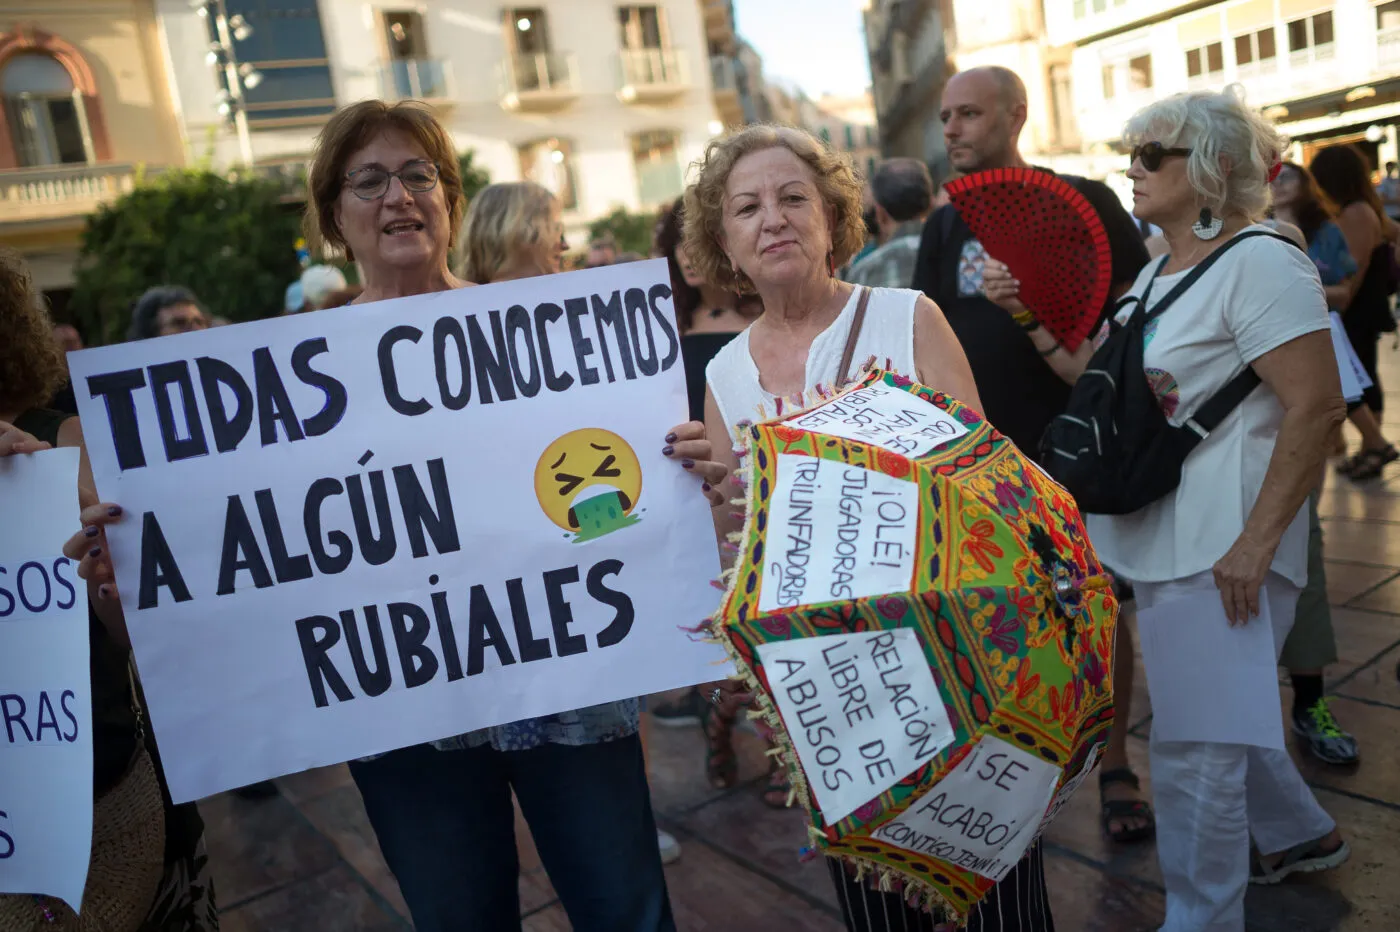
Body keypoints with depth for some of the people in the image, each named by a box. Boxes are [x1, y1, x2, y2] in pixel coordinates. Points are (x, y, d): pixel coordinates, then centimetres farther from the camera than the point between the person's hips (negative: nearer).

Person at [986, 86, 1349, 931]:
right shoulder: (1156, 273, 14)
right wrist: (1032, 314, -2)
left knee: (1192, 750, 0)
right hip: (1159, 539, 9)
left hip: (1222, 549, -9)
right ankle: (1299, 833, 47)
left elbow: (1318, 405, -21)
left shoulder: (1258, 262, -14)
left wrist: (1256, 541, -24)